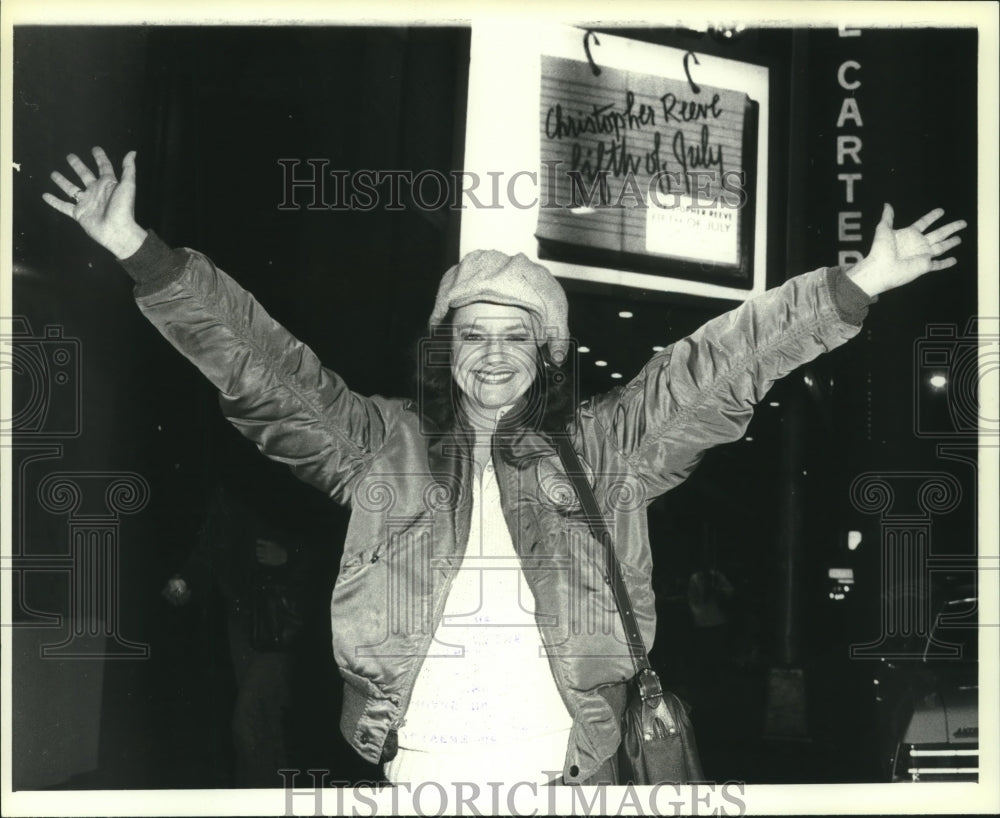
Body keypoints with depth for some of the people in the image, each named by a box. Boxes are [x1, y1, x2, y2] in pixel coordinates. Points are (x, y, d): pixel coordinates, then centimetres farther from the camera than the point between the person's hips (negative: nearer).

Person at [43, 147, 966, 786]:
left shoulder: (602, 446, 6)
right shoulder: (385, 446, 6)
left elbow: (715, 372, 0)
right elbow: (265, 372, 1)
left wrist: (854, 289, -7)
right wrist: (147, 258, -6)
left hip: (566, 774, 0)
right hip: (414, 771, 0)